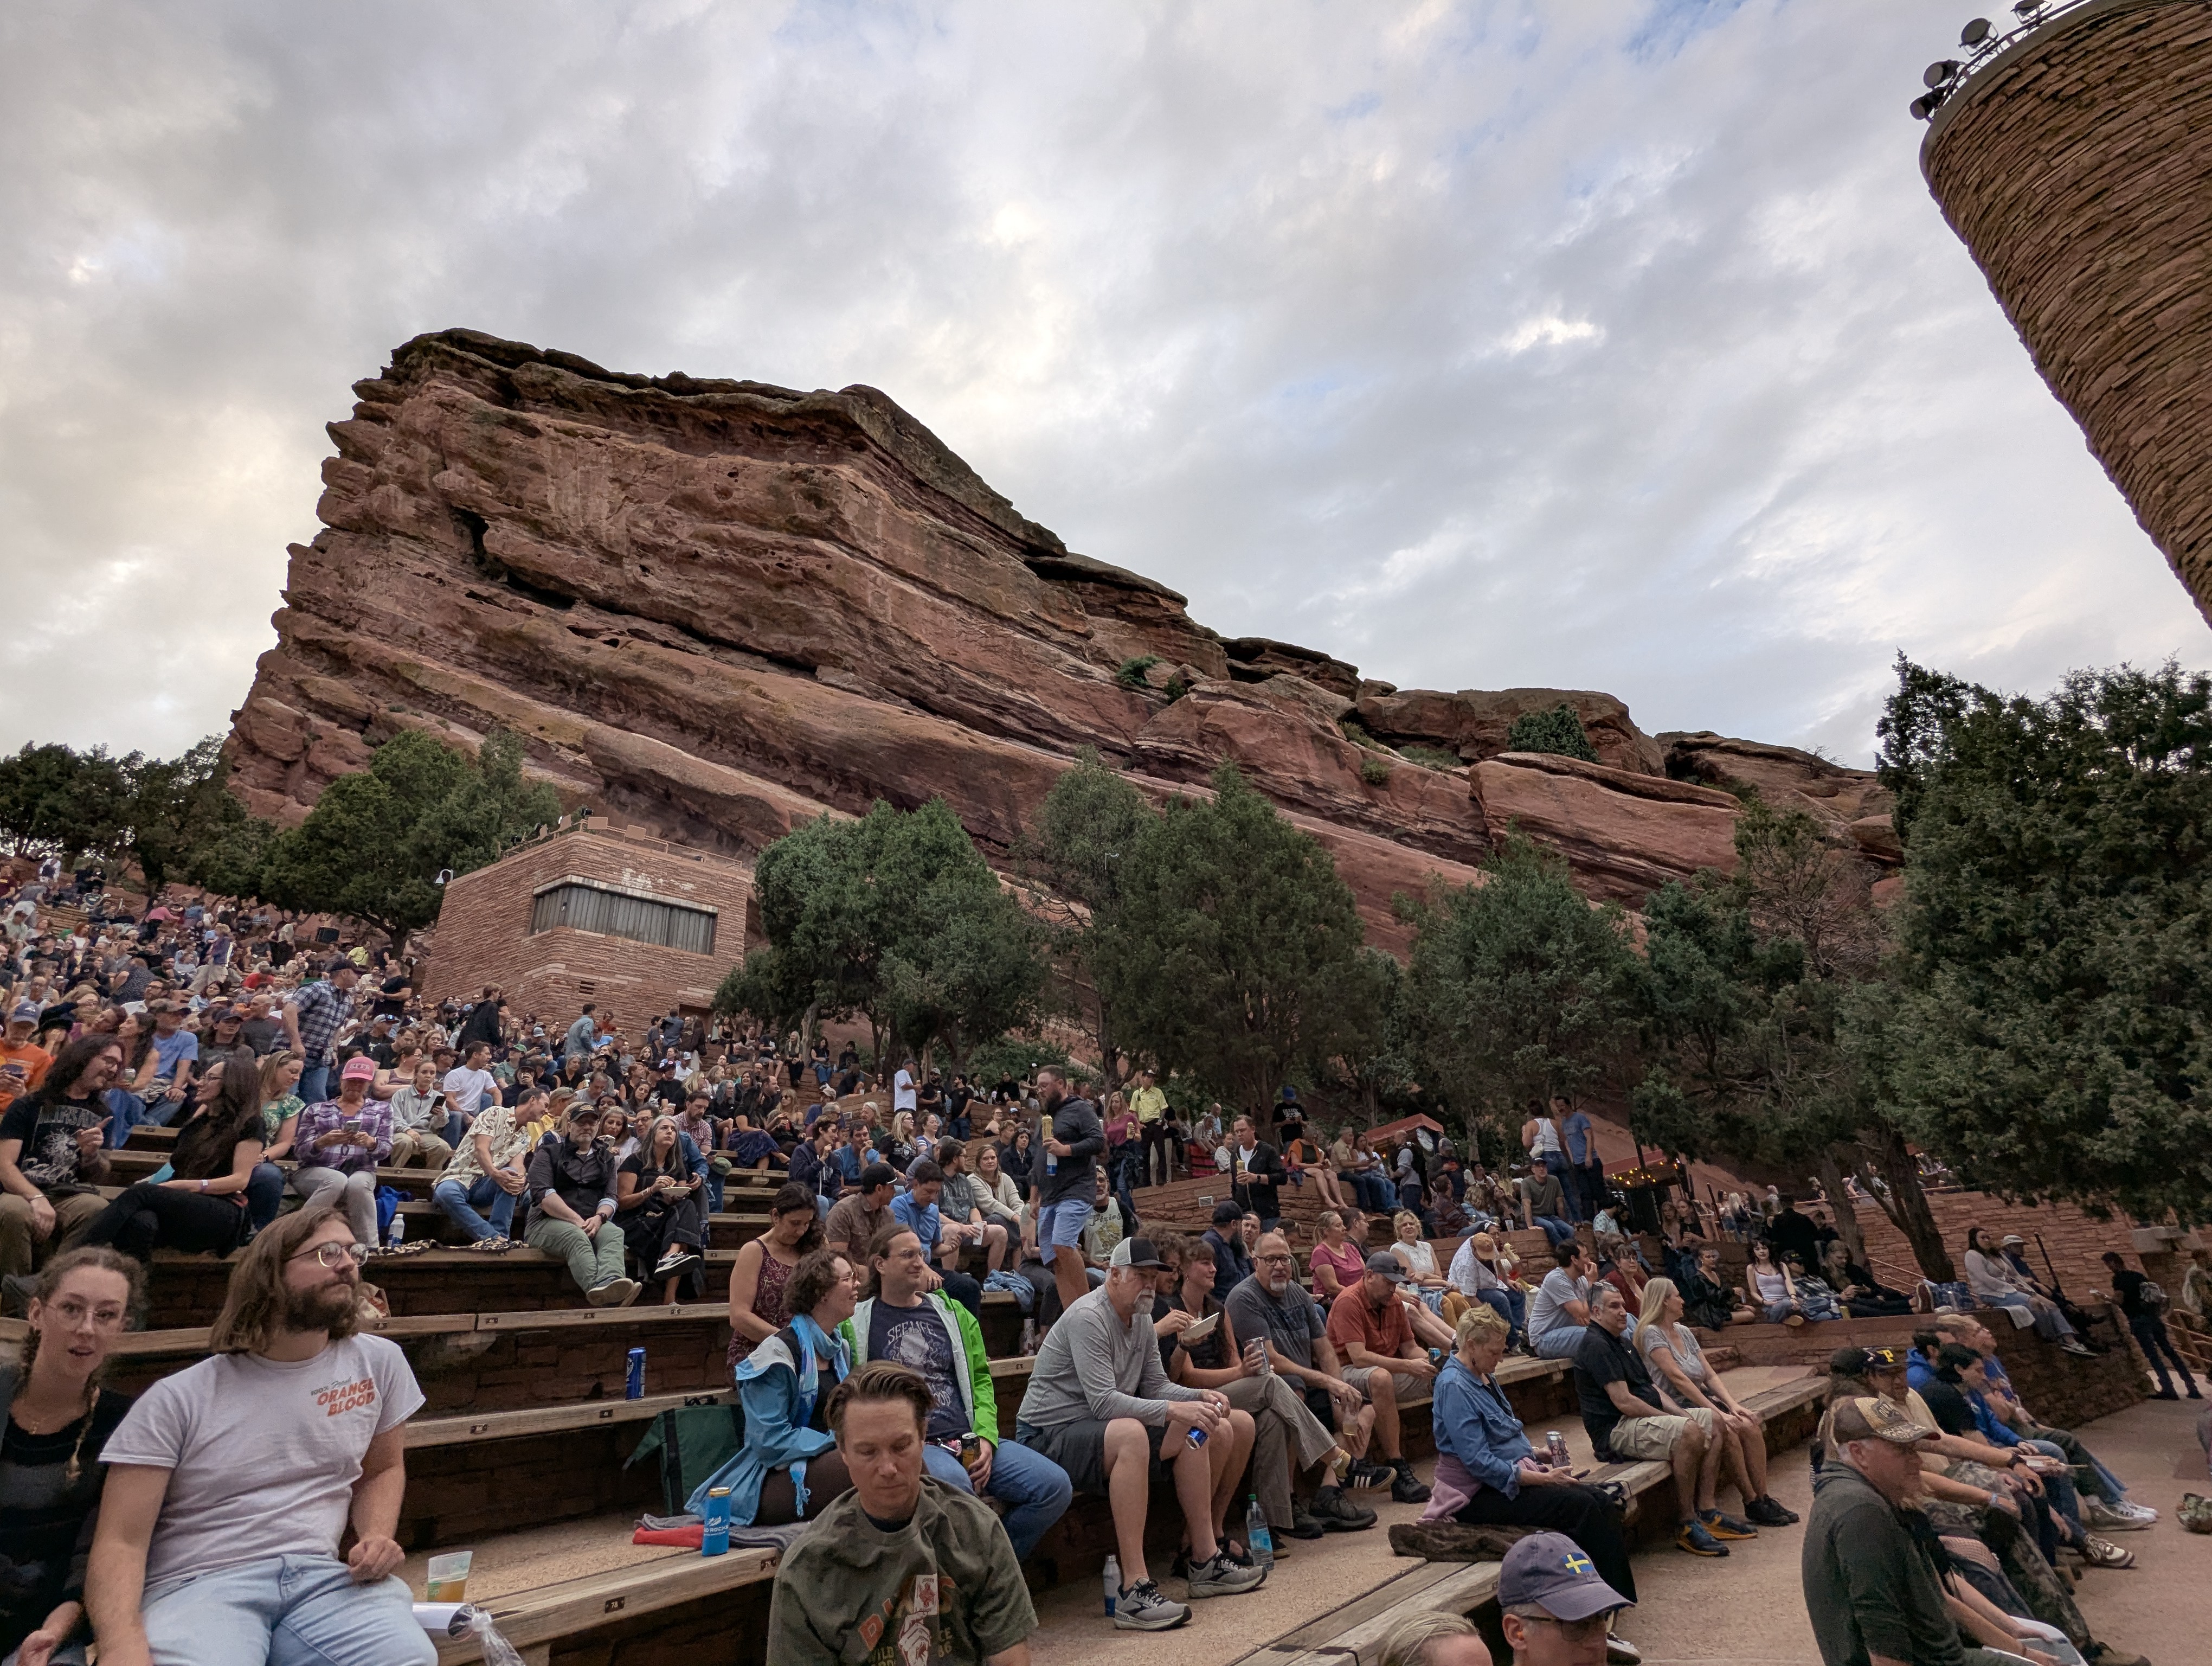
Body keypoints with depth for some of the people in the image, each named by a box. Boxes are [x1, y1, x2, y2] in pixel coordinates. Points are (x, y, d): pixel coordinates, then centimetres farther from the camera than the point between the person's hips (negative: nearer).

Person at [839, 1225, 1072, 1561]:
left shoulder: (953, 1314, 19)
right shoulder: (856, 1323, 5)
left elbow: (981, 1379, 17)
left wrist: (986, 1437, 2)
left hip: (969, 1441, 5)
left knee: (1056, 1485, -13)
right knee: (956, 1485, -39)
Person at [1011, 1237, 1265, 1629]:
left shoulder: (1142, 1321, 10)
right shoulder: (1088, 1317, -20)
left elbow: (1157, 1387, 12)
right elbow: (1103, 1403, -26)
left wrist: (1200, 1397, -7)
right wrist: (1174, 1411, -31)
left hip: (1106, 1431, 9)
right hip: (1049, 1434, -9)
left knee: (1194, 1432, -1)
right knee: (1130, 1434, -37)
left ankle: (1205, 1560, 4)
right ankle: (1134, 1590, -34)